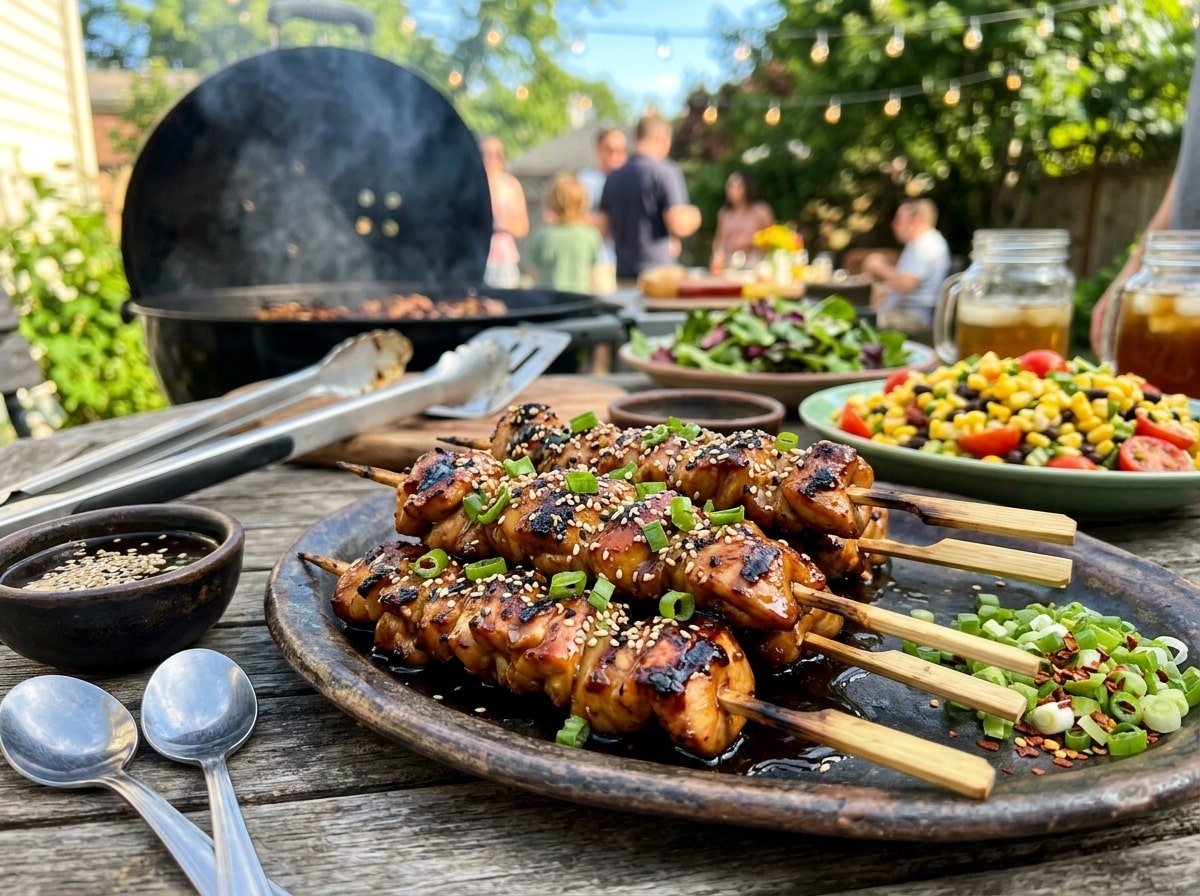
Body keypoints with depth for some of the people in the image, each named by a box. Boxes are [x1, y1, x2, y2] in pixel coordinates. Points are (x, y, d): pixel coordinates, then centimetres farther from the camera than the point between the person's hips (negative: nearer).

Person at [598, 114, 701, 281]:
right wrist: (694, 217, 5)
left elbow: (604, 226, 12)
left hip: (622, 273, 6)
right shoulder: (665, 172, -8)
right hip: (657, 272, -6)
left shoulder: (614, 177, 10)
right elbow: (678, 226, -15)